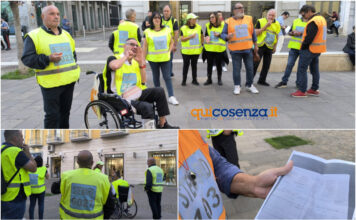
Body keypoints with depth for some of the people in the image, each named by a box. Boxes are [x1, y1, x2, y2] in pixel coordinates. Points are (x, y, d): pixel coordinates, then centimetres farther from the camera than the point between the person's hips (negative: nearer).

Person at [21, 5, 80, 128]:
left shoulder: (66, 34, 14)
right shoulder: (34, 36, -6)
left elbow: (73, 53, 25)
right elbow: (27, 59, -11)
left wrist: (76, 72, 14)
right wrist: (48, 59, -24)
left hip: (69, 81, 6)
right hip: (51, 83, -6)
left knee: (65, 112, 16)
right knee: (52, 115, -3)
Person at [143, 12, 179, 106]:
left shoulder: (167, 30, 4)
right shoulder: (148, 32, 0)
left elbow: (171, 42, 12)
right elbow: (145, 46, 1)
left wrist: (169, 52, -2)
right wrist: (143, 58, -2)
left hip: (165, 58, 0)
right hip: (153, 59, 0)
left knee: (167, 77, -3)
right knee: (156, 77, 11)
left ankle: (171, 97, -3)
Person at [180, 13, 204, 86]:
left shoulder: (199, 27, 5)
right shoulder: (183, 28, -7)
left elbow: (202, 36, 15)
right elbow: (182, 39, -12)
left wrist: (201, 45, 5)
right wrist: (190, 37, -21)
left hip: (196, 50, 3)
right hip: (186, 51, -3)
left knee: (194, 65, 10)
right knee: (186, 65, 4)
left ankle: (194, 80, 19)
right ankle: (184, 80, 13)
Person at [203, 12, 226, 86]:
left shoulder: (223, 25, -2)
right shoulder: (208, 25, 5)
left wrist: (219, 35, -16)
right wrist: (207, 37, -9)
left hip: (219, 49, -2)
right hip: (209, 49, 2)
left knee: (218, 64, 6)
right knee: (209, 64, 7)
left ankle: (219, 79, 20)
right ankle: (209, 79, 17)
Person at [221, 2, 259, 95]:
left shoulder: (249, 19, 7)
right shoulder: (229, 21, -1)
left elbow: (253, 33, 12)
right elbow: (223, 34, 0)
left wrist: (255, 45, 13)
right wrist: (227, 36, -23)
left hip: (248, 49, 3)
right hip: (235, 50, -2)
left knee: (250, 68, 8)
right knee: (236, 69, 2)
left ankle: (249, 85, 23)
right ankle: (237, 86, 17)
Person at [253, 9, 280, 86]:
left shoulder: (277, 24, 7)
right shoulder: (260, 21, -6)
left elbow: (276, 36, 17)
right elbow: (256, 33, -14)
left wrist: (275, 47, 14)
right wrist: (265, 26, -21)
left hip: (269, 47, 5)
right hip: (260, 46, -5)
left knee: (266, 65, 8)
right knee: (255, 63, -6)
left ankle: (262, 80, 20)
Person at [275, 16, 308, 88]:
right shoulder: (296, 21, 10)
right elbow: (289, 32, 15)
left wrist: (301, 33, -21)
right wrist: (293, 33, -7)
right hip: (294, 46, 3)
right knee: (289, 64, 3)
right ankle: (284, 82, 10)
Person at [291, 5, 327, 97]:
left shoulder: (313, 22, -20)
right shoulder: (322, 19, 12)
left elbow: (309, 38, -23)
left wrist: (303, 47, -11)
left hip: (310, 49, -10)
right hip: (318, 49, 10)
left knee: (302, 69, -5)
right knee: (314, 69, 16)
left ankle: (302, 91, -4)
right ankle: (314, 89, 25)